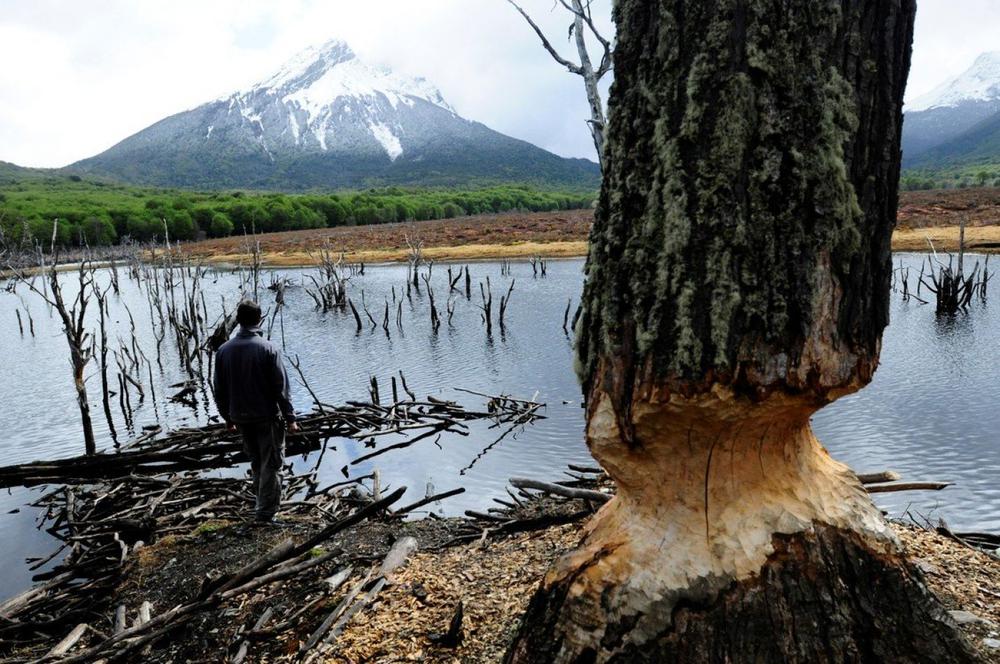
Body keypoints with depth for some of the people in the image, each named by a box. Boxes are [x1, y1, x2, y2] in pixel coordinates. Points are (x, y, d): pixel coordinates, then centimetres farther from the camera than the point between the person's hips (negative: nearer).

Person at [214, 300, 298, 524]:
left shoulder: (224, 350, 0)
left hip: (241, 418, 5)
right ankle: (265, 514, 4)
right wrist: (290, 418, -6)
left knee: (256, 463, 20)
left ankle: (262, 504, 29)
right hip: (268, 417, -5)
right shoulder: (268, 349, -14)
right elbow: (281, 388, -13)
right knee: (271, 465, 4)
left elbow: (219, 390, 6)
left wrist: (228, 418, 17)